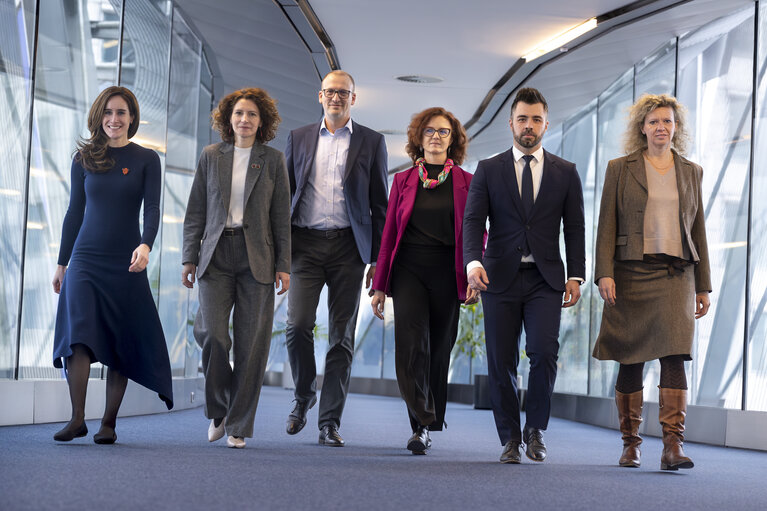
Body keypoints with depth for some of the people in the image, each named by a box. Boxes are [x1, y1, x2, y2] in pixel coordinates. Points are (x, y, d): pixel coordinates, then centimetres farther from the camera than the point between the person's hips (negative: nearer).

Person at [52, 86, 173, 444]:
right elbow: (74, 213, 13)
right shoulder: (84, 159, 9)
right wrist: (61, 262, 13)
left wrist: (145, 245, -25)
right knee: (78, 336, -15)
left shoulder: (146, 160, 3)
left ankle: (109, 423, 9)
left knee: (121, 344, 1)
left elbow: (152, 209, -6)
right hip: (85, 259, 1)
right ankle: (77, 418, -10)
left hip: (126, 264, -1)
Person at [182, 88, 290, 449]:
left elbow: (281, 216, 6)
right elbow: (195, 211, 10)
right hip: (217, 256, 0)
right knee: (212, 333, -13)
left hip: (257, 257, 0)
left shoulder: (272, 160, 7)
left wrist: (283, 266, 0)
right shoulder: (211, 156, 9)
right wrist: (189, 258, 4)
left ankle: (239, 426, 9)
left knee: (251, 343, -1)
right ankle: (218, 409, 10)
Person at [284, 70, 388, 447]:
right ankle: (304, 395, 15)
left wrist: (379, 259, 1)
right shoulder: (299, 138, 13)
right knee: (298, 325, -12)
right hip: (306, 243, 1)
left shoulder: (371, 142, 8)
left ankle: (330, 422, 5)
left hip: (349, 246, -1)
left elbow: (379, 204, 7)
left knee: (342, 336, 0)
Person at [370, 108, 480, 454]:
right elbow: (389, 234, 11)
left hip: (447, 274, 0)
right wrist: (380, 285, 9)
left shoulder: (466, 183, 7)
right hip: (408, 270, 0)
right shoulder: (403, 181, 10)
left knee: (439, 350, 4)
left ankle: (428, 426, 18)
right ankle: (422, 424, -15)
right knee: (410, 345, -16)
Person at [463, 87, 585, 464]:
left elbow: (574, 228, 9)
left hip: (545, 279, 0)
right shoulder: (488, 170, 7)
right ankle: (510, 439, 13)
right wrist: (473, 262, -20)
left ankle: (536, 429, 2)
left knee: (544, 351, -16)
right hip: (500, 277, 0)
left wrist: (575, 276, -1)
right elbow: (473, 220, -2)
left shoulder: (565, 173, 10)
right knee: (501, 362, 1)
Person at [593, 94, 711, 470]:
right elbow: (607, 225, 2)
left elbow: (698, 230, 14)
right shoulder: (620, 169, 6)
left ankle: (672, 446, -15)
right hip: (632, 273, -1)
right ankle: (630, 444, 15)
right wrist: (604, 273, -10)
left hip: (676, 274, 1)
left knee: (674, 355, -12)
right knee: (630, 361, 4)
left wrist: (703, 286, 12)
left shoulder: (691, 172, 14)